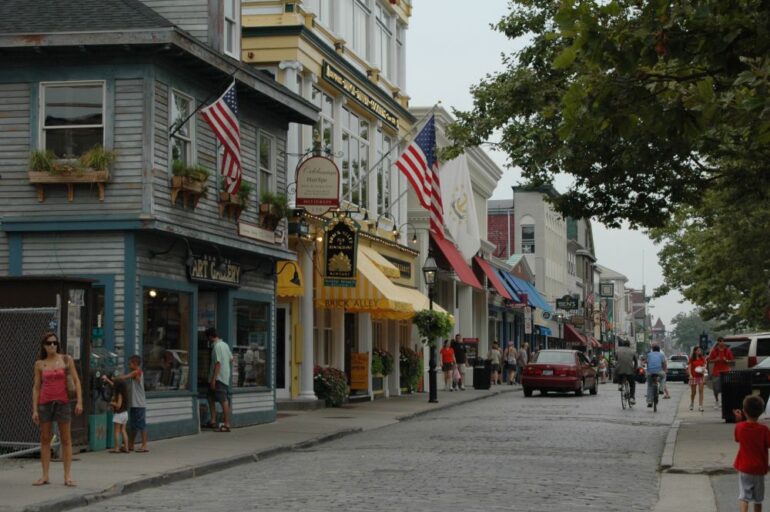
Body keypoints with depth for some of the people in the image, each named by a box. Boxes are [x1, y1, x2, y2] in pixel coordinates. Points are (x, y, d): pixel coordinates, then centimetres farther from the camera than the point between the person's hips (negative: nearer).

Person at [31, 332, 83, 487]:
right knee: (45, 439, 3)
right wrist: (35, 410, 1)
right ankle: (45, 476, 7)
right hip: (45, 403, 2)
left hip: (62, 402, -2)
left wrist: (79, 401, -8)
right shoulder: (39, 364, 5)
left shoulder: (66, 360, 2)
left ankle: (68, 476, -1)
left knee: (66, 439, -1)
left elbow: (76, 381, 1)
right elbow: (36, 387, 6)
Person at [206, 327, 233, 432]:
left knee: (224, 401, -7)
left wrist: (213, 379, -20)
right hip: (226, 376, 10)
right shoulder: (225, 345, 12)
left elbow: (218, 363, -21)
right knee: (211, 398, 16)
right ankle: (213, 420, 15)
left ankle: (226, 425, -4)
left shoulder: (217, 346, -16)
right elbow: (231, 359, 17)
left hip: (219, 378, -10)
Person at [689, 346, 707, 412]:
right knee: (693, 392, 7)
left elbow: (704, 365, 12)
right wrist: (690, 375, -14)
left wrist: (703, 369, -11)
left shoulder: (702, 359, 8)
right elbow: (689, 367, -2)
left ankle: (700, 406, -11)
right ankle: (691, 404, 29)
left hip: (700, 376, 2)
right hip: (693, 377, -2)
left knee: (700, 391, -8)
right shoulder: (691, 359, 0)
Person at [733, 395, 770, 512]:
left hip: (744, 467, 0)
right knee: (758, 498, 16)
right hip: (760, 468, 1)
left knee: (744, 496, -4)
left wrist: (739, 420, 14)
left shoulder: (739, 427, -9)